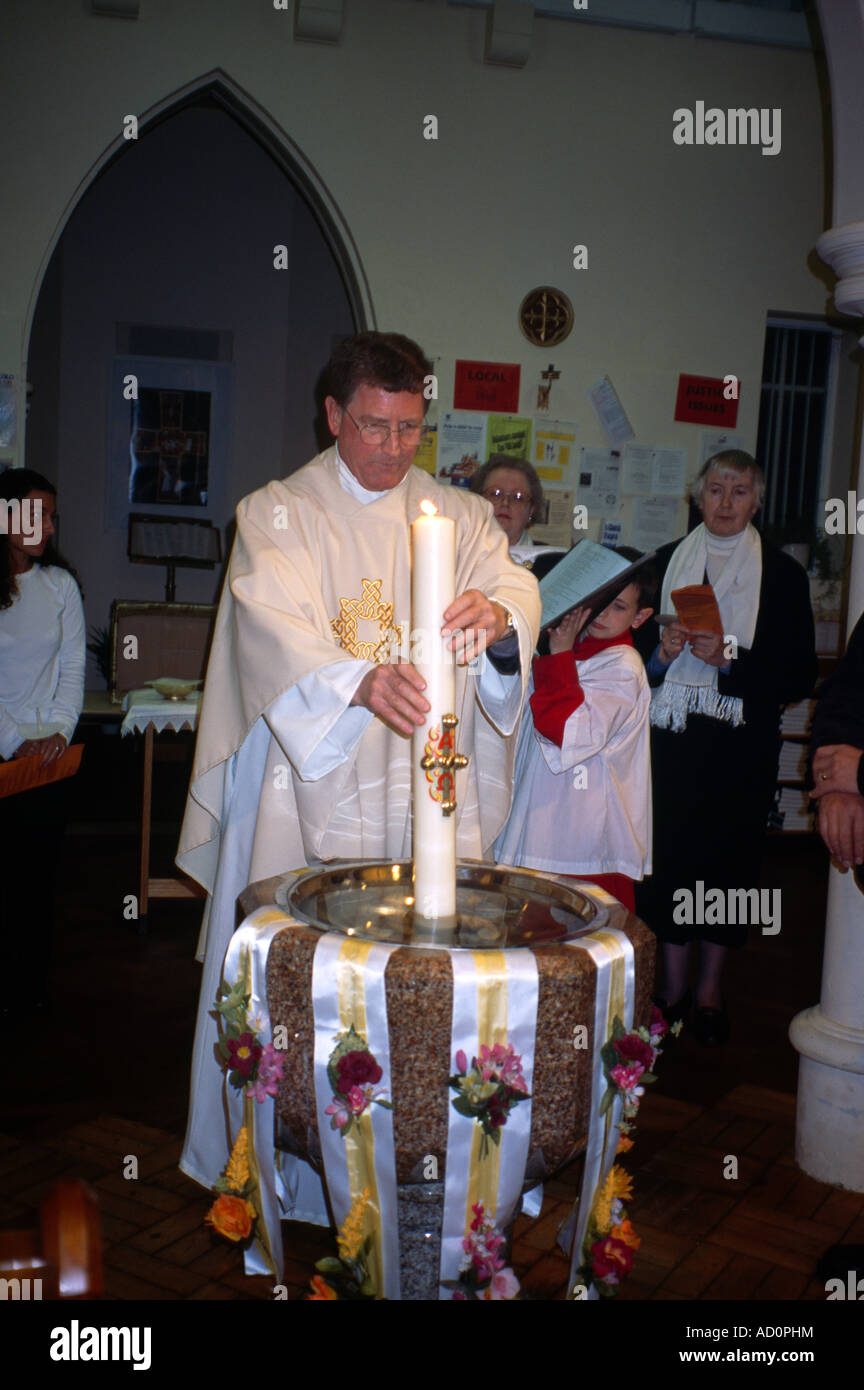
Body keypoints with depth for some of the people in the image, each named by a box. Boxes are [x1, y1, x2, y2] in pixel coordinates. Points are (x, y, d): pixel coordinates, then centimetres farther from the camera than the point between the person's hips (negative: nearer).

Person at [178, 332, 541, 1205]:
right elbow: (276, 625, -16)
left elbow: (515, 587, -6)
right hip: (309, 790, -2)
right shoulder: (276, 513, 1)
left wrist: (497, 616, -31)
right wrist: (359, 681, -36)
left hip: (430, 793, 3)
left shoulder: (460, 516, 11)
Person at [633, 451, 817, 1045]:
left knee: (729, 858, 4)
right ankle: (673, 989, 16)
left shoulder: (783, 573, 2)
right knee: (671, 855, 1)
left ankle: (711, 989, 21)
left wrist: (729, 658, -16)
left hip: (742, 747, -1)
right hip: (672, 741, 1)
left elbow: (800, 676, -3)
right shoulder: (666, 562, 9)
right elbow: (636, 647, 12)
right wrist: (662, 651, -10)